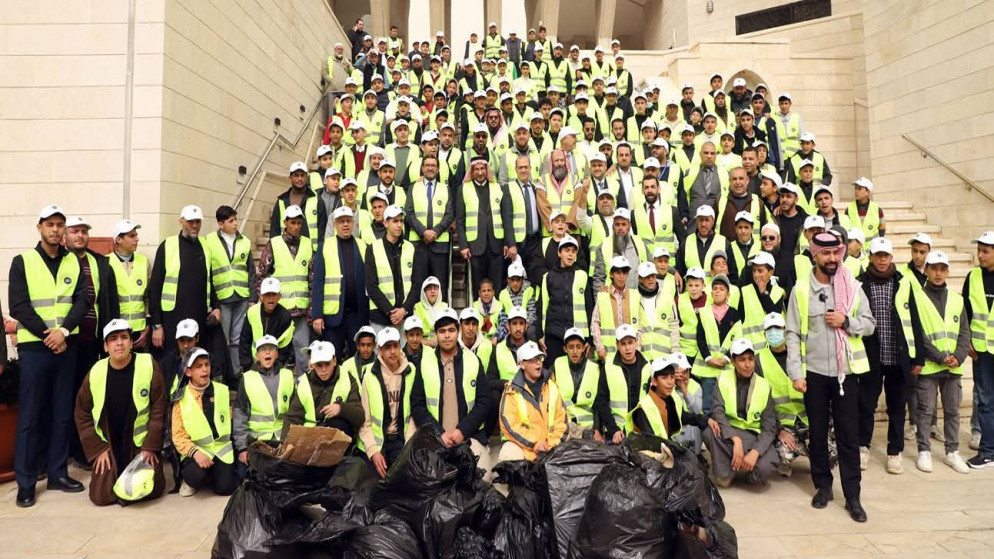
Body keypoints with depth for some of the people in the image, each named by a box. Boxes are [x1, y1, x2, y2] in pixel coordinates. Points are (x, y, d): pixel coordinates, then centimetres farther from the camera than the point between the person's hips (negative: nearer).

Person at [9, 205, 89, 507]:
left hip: (66, 345, 3)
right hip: (34, 346, -3)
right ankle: (25, 482, 10)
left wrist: (63, 331, -15)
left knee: (62, 413, 8)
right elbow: (18, 306, -7)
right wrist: (47, 335, -13)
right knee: (30, 415, 1)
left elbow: (82, 300, 0)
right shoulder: (22, 261, -1)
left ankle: (58, 473, 19)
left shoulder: (74, 262, 8)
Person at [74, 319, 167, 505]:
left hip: (141, 443, -2)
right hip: (108, 445, 2)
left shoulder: (149, 365, -13)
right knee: (101, 496, -8)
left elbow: (158, 409, -9)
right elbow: (83, 414, 4)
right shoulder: (96, 372, -6)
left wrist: (150, 447, -11)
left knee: (151, 489, -14)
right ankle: (118, 475, 25)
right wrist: (98, 449, -2)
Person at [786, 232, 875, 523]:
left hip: (846, 371, 1)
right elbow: (793, 334, -5)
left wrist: (846, 321, -15)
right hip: (814, 372, 0)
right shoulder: (801, 289, -4)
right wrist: (795, 373, -9)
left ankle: (852, 496, 14)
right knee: (818, 433, 11)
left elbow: (870, 324, 6)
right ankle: (823, 486, 27)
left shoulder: (853, 287, 1)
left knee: (848, 435, 4)